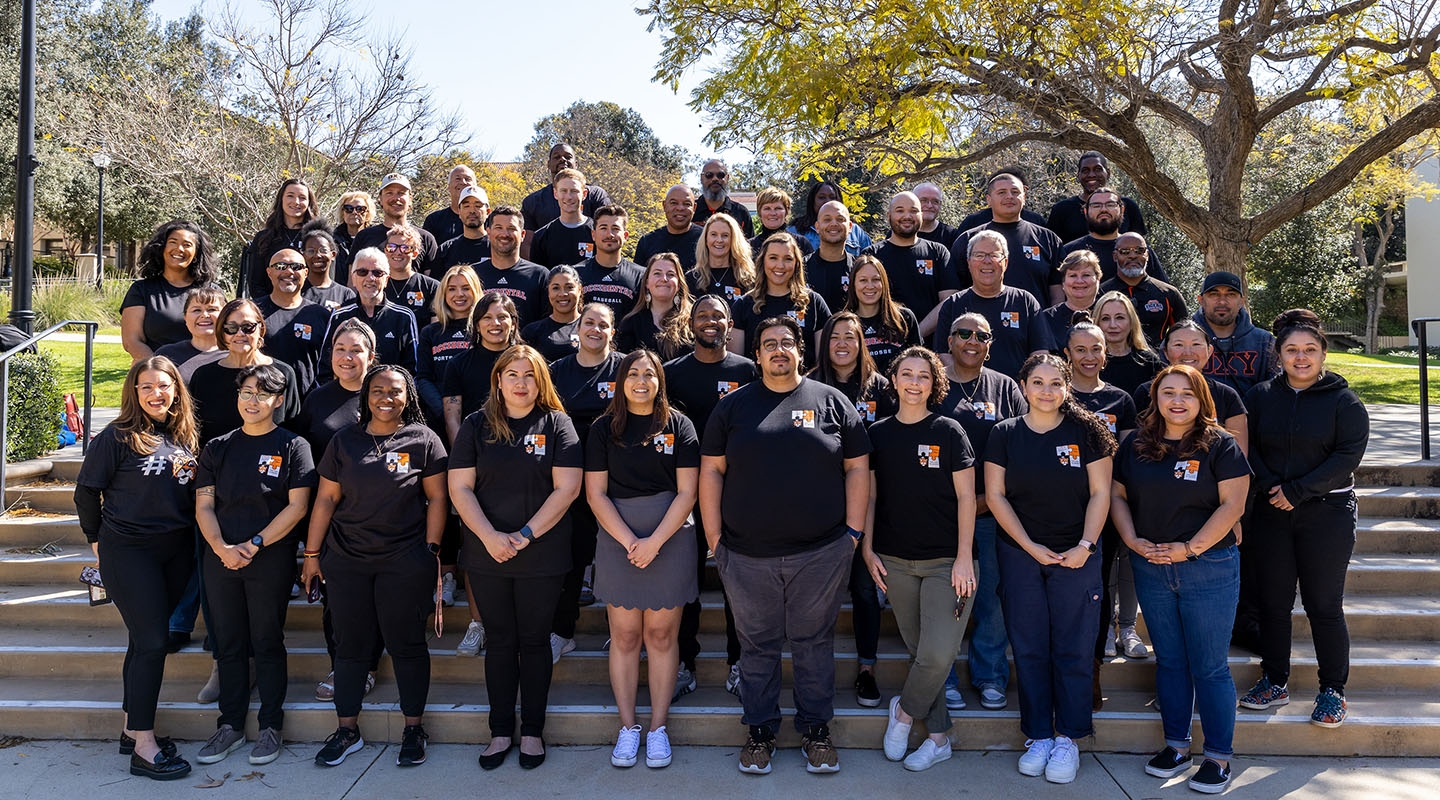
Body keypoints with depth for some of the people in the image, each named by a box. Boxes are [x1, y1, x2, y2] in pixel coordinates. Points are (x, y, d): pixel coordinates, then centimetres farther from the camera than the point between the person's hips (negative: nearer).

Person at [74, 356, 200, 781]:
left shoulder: (186, 435, 7)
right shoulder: (117, 436, -8)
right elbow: (86, 490, 0)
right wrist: (98, 538, 6)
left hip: (177, 550, 5)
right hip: (129, 551, -5)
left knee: (149, 638, 13)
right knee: (151, 641, -7)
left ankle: (132, 729, 25)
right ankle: (144, 747, 0)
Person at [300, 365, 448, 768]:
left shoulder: (423, 440, -1)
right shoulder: (345, 441, 7)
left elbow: (436, 498, -1)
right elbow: (326, 499, 8)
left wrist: (432, 550, -7)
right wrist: (312, 553, 7)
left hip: (405, 564, -3)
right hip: (347, 561, 3)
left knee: (406, 644, 5)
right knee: (351, 645, 10)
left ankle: (413, 728, 19)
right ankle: (347, 730, 23)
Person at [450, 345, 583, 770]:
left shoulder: (556, 424, -1)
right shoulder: (476, 425, 4)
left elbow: (566, 488, -8)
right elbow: (460, 488, -1)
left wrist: (524, 536, -14)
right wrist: (489, 536, -14)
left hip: (542, 556, -1)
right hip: (486, 555, 2)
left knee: (535, 640, 8)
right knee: (500, 640, 10)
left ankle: (532, 731, 21)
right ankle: (501, 731, 22)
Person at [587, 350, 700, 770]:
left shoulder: (678, 425, 2)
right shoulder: (604, 428, 4)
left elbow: (686, 492, -3)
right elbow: (595, 493, 0)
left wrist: (655, 541, -13)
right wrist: (629, 541, -11)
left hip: (670, 538, -1)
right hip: (617, 540, 1)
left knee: (661, 636, 4)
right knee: (624, 637, 4)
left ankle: (658, 727, 14)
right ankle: (627, 727, 15)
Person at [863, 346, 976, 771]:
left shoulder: (948, 431, -2)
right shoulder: (878, 434, 5)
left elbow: (966, 497, -4)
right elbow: (869, 496, 10)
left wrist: (964, 558, -9)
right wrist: (867, 549, 3)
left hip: (945, 560, -2)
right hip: (894, 560, 3)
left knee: (938, 652, -12)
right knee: (918, 648, 8)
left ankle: (905, 710, 15)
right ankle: (938, 736, 22)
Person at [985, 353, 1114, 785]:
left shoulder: (1087, 431, 0)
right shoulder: (1005, 434, 2)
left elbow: (1100, 493, 0)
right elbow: (995, 495, 0)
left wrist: (1085, 545, -11)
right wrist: (1031, 547, -7)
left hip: (1076, 554, -1)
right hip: (1019, 555, 1)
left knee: (1072, 649, 2)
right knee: (1029, 649, 6)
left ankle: (1067, 739, 15)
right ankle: (1038, 736, 17)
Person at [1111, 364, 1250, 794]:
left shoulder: (1220, 445, -5)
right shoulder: (1135, 444, 6)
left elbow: (1232, 504, -11)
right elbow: (1116, 494, 9)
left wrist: (1191, 548, -17)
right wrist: (1132, 540, -6)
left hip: (1208, 569, -4)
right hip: (1151, 569, 4)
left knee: (1209, 666, 2)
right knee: (1168, 661, 13)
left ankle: (1219, 756, 14)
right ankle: (1176, 745, 26)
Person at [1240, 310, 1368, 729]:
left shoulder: (1344, 401, -2)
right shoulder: (1260, 396, 6)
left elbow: (1348, 455, -10)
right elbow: (1247, 446, 5)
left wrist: (1298, 490, -16)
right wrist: (1270, 487, -11)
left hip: (1327, 514, -3)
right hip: (1271, 515, 3)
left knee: (1324, 605, 1)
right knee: (1273, 601, 9)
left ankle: (1332, 690, 15)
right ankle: (1275, 681, 22)